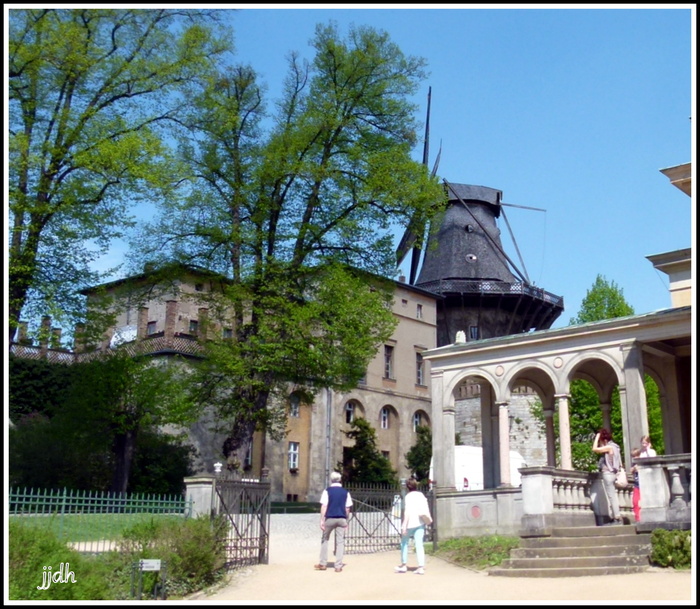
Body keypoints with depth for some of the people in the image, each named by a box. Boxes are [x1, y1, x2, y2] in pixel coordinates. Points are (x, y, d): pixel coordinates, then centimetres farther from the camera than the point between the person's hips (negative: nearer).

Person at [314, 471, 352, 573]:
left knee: (325, 539, 15)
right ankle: (338, 566, 3)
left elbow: (324, 506, -7)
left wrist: (322, 520, -6)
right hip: (342, 519, 2)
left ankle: (323, 564, 18)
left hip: (330, 518, -2)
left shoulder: (327, 491, -2)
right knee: (340, 542, 5)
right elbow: (347, 508, 4)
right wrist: (346, 521, 12)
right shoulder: (345, 492, 5)